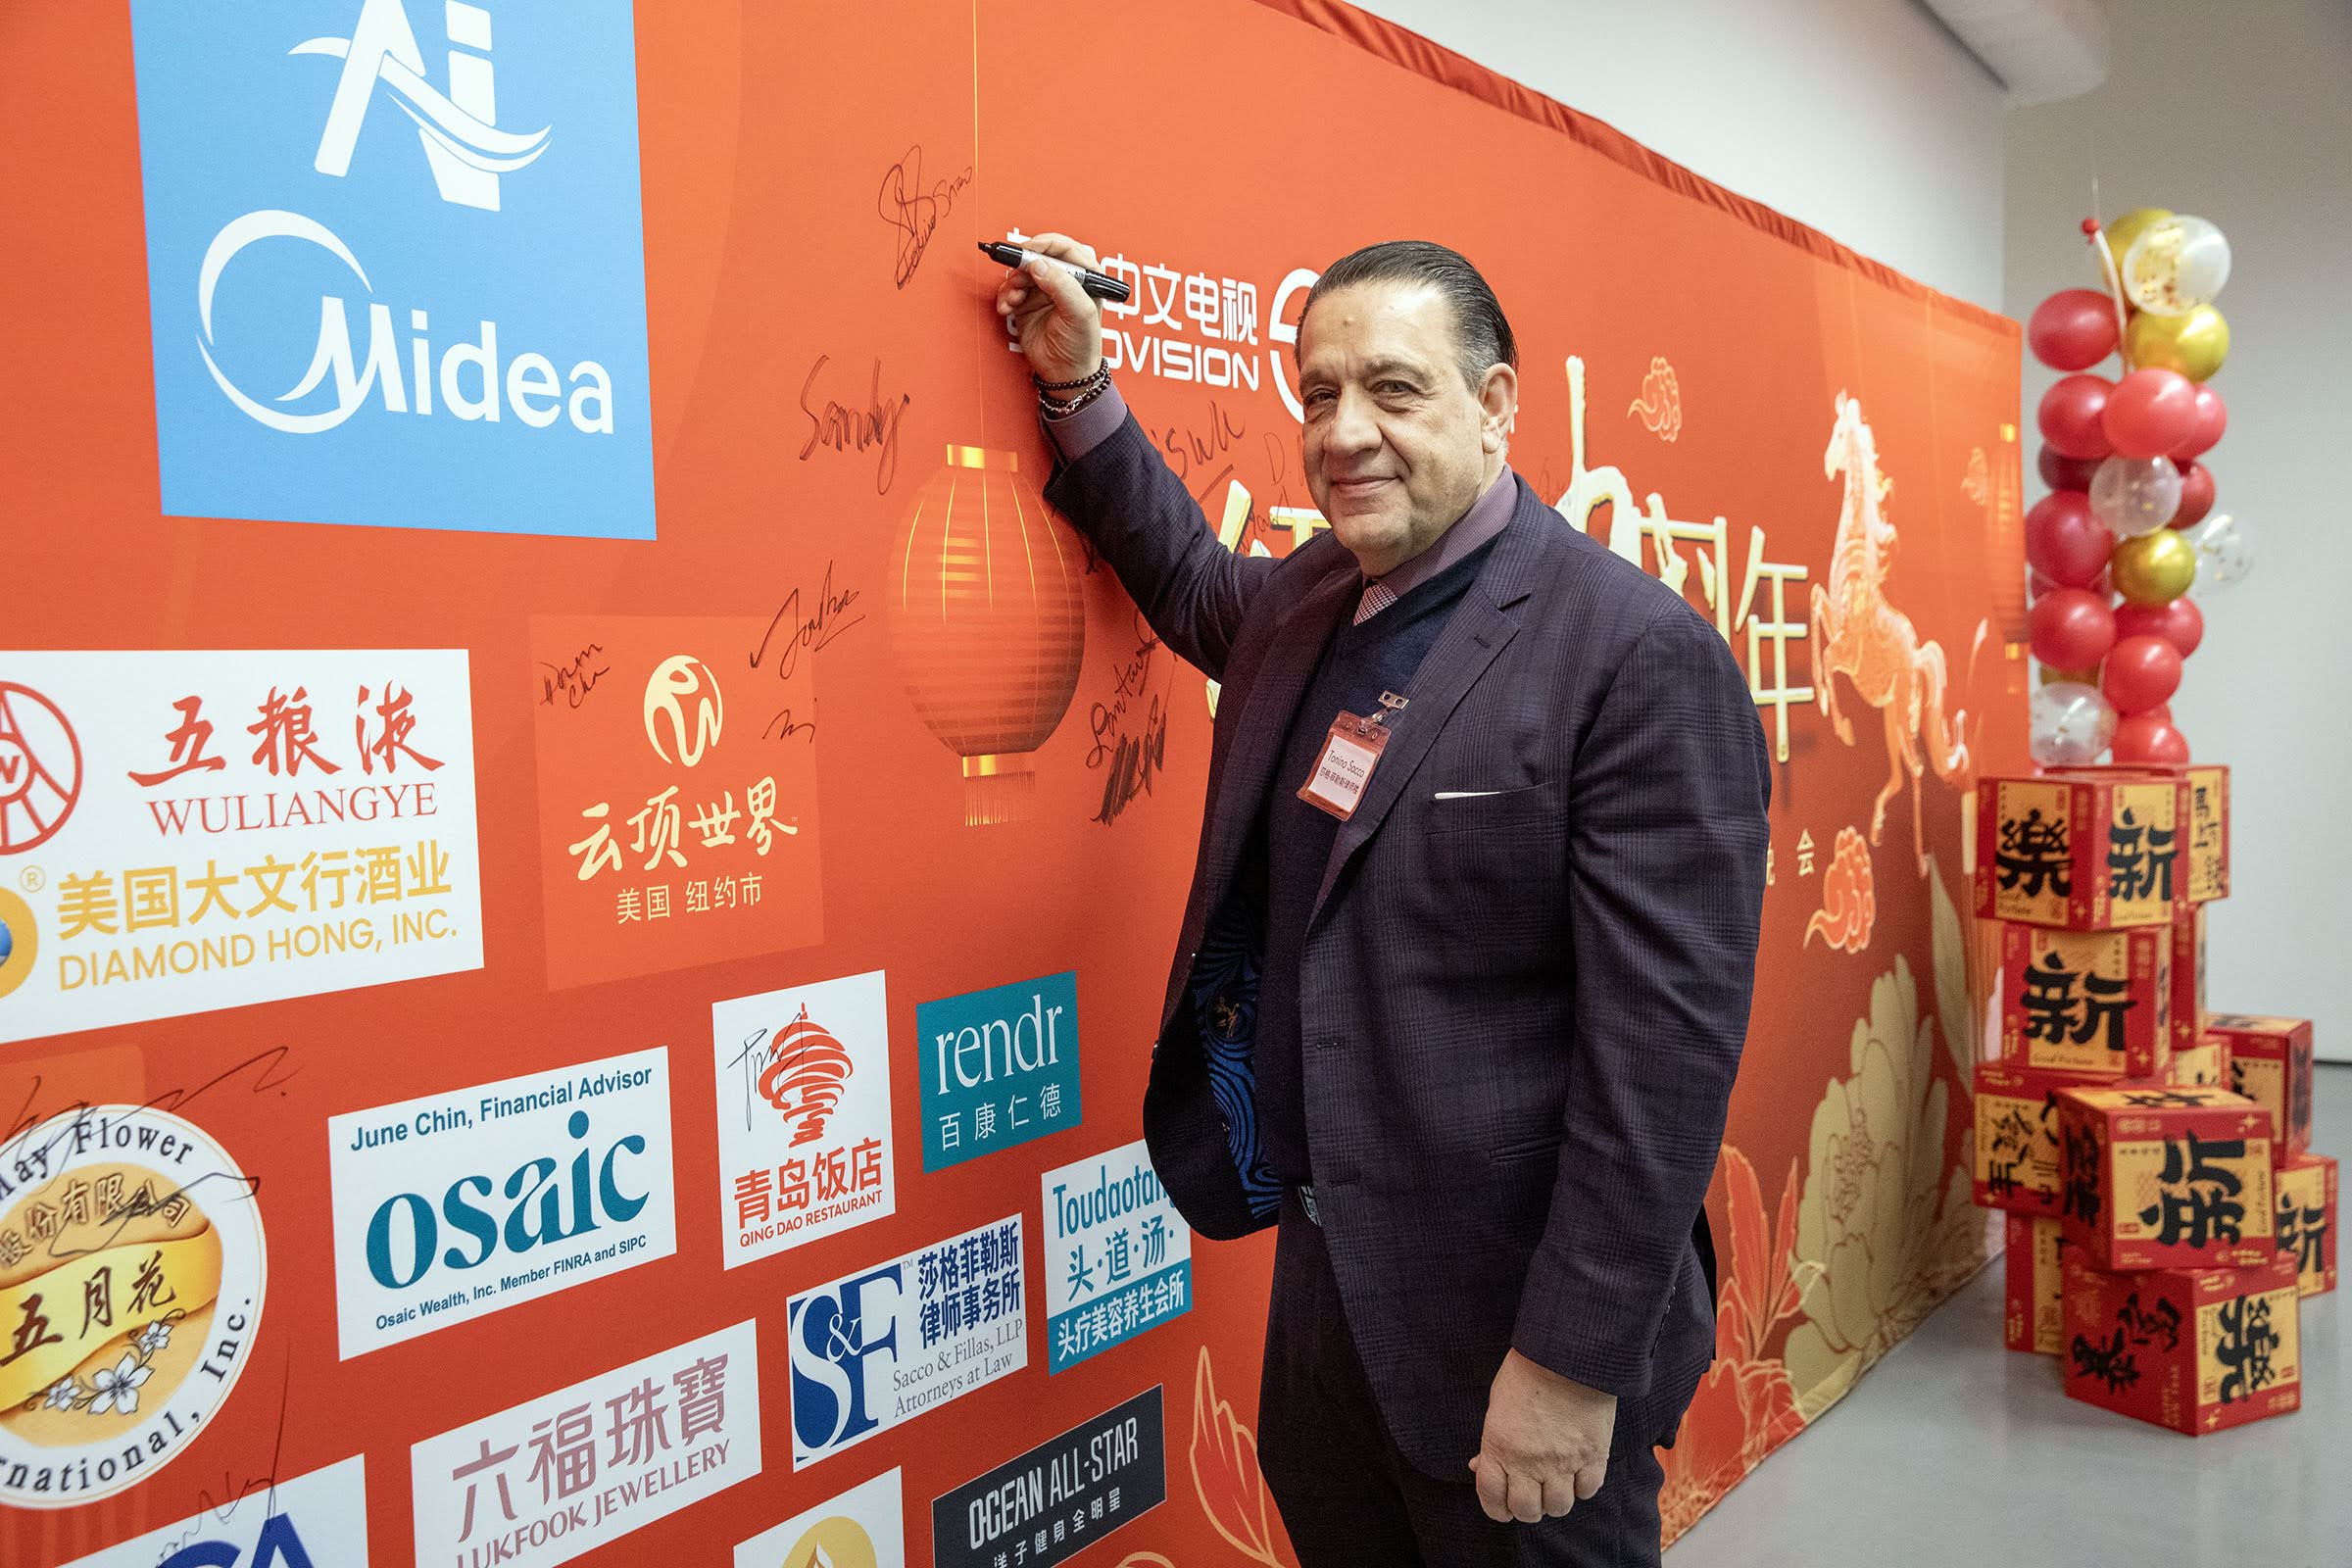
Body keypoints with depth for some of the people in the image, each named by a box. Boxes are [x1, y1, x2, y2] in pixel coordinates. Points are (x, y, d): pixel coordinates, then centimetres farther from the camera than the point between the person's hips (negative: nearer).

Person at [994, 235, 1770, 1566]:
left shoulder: (1643, 656, -19)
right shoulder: (1312, 601, 4)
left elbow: (1666, 1043, -21)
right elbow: (1195, 585, 28)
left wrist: (1576, 1361, -19)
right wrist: (1080, 386, 18)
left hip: (1507, 1312, -7)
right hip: (1323, 1269, 7)